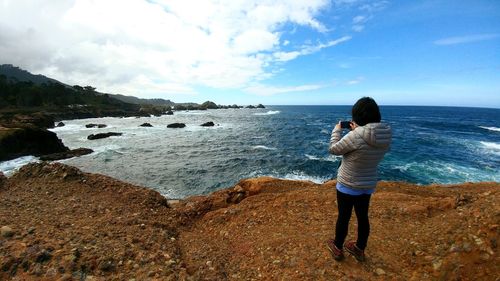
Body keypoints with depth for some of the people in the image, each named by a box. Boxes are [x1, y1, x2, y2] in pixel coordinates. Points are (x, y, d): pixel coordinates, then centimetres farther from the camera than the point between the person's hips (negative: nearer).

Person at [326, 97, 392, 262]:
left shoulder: (356, 136, -29)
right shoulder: (386, 136, -8)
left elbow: (333, 149, -16)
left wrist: (337, 130, -2)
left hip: (347, 186, -6)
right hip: (368, 186, 6)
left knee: (343, 217, 13)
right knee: (363, 217, 21)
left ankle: (338, 249, 35)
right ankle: (360, 249, 42)